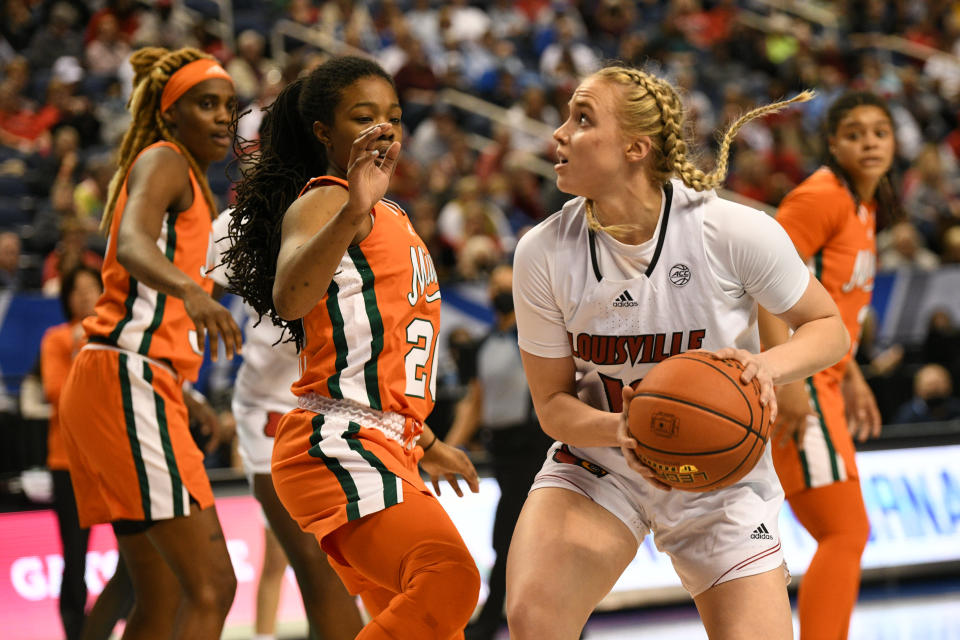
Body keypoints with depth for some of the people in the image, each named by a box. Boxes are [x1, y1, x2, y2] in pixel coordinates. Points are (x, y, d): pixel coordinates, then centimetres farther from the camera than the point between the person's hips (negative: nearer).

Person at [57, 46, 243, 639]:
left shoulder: (187, 178, 25)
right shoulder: (161, 162, -5)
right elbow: (133, 245, -26)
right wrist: (189, 290, -45)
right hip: (128, 380, -10)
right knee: (211, 588, -17)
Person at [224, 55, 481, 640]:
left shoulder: (390, 217, 24)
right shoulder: (322, 200, -6)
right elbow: (289, 299, -29)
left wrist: (426, 444, 38)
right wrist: (354, 211, -42)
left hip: (388, 451, 10)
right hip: (340, 443, -10)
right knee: (450, 578, -32)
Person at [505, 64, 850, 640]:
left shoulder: (735, 232, -19)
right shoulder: (544, 253, -14)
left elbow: (829, 328, -5)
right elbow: (552, 402, -5)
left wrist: (770, 365, -27)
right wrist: (618, 430, -27)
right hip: (598, 470, 0)